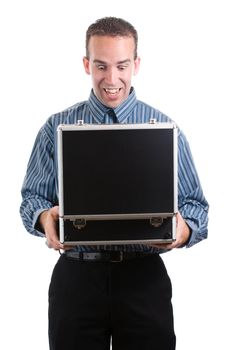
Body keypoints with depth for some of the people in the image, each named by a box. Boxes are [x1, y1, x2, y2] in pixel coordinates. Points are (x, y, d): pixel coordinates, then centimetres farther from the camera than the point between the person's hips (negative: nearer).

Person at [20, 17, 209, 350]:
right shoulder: (57, 128, 4)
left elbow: (194, 204, 2)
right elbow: (32, 197, 6)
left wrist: (184, 230, -20)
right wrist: (44, 217, -17)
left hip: (144, 277, 0)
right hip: (76, 276, 0)